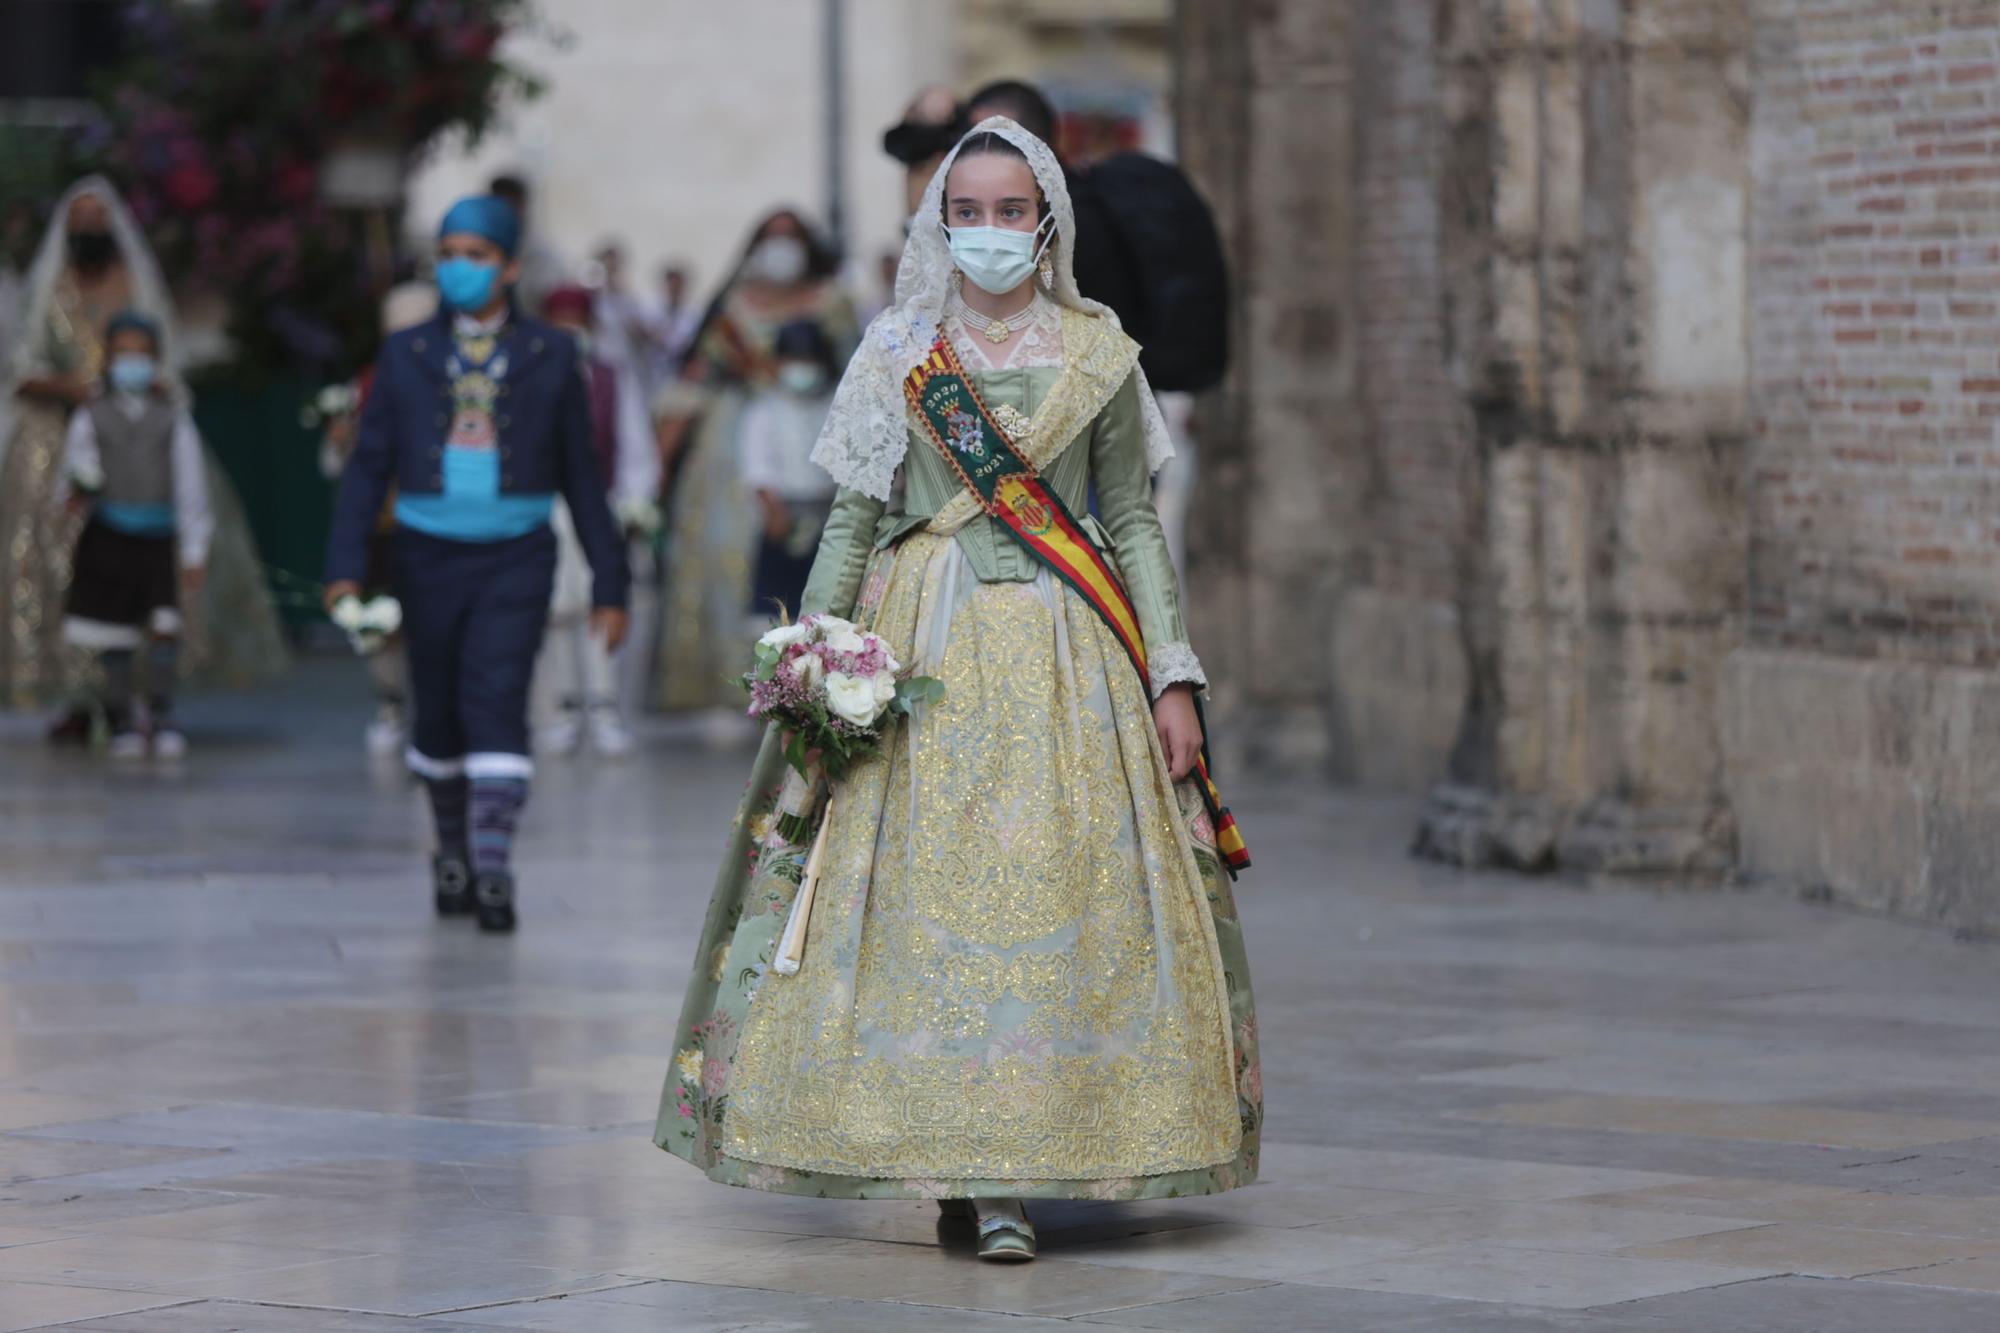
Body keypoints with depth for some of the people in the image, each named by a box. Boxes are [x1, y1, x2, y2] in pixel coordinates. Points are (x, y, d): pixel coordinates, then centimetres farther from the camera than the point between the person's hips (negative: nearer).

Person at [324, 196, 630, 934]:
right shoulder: (406, 356, 6)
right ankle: (452, 850, 29)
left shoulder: (550, 357, 4)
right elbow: (369, 466, 5)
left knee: (497, 700, -15)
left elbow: (581, 475, 7)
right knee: (439, 713, 9)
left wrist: (610, 583, 5)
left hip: (515, 556, -2)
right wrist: (346, 567, -7)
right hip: (430, 553, 2)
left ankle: (494, 871, -18)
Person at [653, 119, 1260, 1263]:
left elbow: (1135, 524, 9)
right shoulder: (899, 353, 7)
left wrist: (1173, 677, 2)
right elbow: (853, 521, 8)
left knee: (1058, 891, -8)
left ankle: (1008, 1169, -5)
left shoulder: (1099, 355, 8)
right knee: (928, 887, -7)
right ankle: (975, 1167, -2)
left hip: (1068, 653, 0)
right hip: (921, 645, 0)